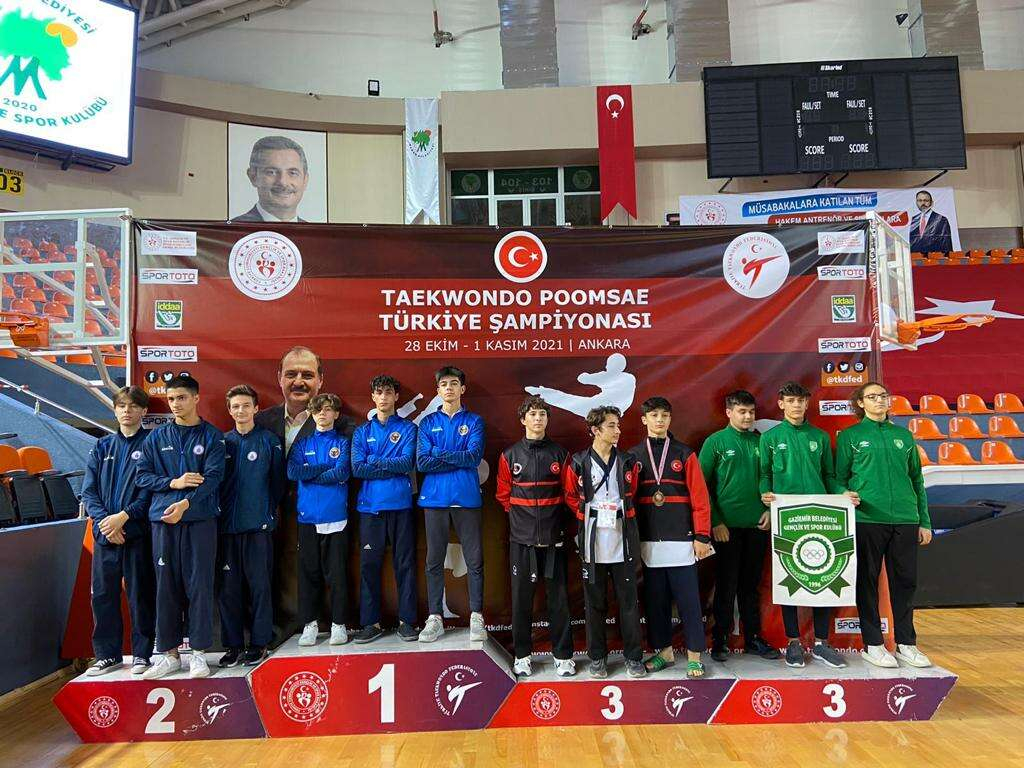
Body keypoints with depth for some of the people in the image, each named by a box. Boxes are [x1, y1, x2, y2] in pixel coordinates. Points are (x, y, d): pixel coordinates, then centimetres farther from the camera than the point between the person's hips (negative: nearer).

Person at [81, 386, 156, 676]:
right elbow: (89, 490, 6)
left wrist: (123, 517, -16)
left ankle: (142, 653, 15)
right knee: (103, 595, 9)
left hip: (137, 532, -4)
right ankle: (107, 654, 23)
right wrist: (104, 521, -9)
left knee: (140, 595, 3)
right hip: (104, 532, 4)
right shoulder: (102, 447, 12)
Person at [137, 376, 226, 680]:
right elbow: (143, 476, 7)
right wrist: (174, 483, -9)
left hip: (200, 519, -3)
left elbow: (213, 477, -7)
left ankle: (199, 653, 9)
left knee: (199, 585, 0)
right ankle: (169, 653, 18)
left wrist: (185, 504, -18)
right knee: (166, 587, 7)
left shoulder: (211, 436, 3)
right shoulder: (156, 437, 12)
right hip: (163, 519, 3)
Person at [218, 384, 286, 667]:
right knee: (228, 587, 6)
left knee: (259, 584, 2)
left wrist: (268, 511, 0)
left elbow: (277, 480, 3)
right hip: (227, 524, 3)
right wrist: (218, 512, 5)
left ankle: (259, 643, 13)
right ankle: (233, 644, 17)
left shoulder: (269, 440, 1)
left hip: (258, 525, -3)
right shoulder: (222, 442, 9)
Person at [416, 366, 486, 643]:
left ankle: (476, 617, 14)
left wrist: (438, 454, -8)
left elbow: (474, 457, -9)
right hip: (435, 498, 1)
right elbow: (422, 462, -4)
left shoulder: (474, 421, 6)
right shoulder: (428, 422, 9)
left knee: (474, 560, 3)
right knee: (434, 560, 6)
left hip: (467, 497, -1)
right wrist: (459, 459, -9)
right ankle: (434, 618, 16)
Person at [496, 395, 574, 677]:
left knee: (558, 597, 5)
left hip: (553, 537, 0)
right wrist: (521, 516, 6)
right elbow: (503, 495, 10)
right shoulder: (510, 455, 3)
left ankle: (563, 654, 18)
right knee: (522, 597, 6)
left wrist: (553, 516, 4)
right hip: (521, 537, 0)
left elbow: (568, 492, 9)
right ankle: (522, 655, 20)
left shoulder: (559, 453, 4)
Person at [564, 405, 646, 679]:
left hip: (623, 540, 2)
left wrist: (623, 514, 6)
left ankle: (633, 657, 19)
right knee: (595, 602, 9)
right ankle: (597, 657, 22)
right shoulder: (578, 463, -2)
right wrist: (588, 515, 0)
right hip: (593, 541, -1)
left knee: (629, 600, 6)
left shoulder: (627, 462, 6)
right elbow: (571, 497, 7)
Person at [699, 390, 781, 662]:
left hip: (757, 525, 4)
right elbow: (702, 484, -5)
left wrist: (769, 509, 0)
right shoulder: (715, 442, -3)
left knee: (751, 586, 13)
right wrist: (715, 521, -10)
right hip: (727, 527, -4)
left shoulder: (761, 441, 8)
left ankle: (753, 639, 24)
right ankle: (719, 641, 15)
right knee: (726, 586, 3)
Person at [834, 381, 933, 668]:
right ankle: (872, 644, 13)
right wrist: (845, 495, -17)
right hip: (867, 518, -3)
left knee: (905, 581, 8)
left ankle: (906, 644, 21)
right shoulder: (850, 436, 4)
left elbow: (917, 480, 15)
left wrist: (924, 521, 12)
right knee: (867, 582, 3)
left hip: (905, 519, 3)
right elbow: (839, 477, 5)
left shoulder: (904, 435, 13)